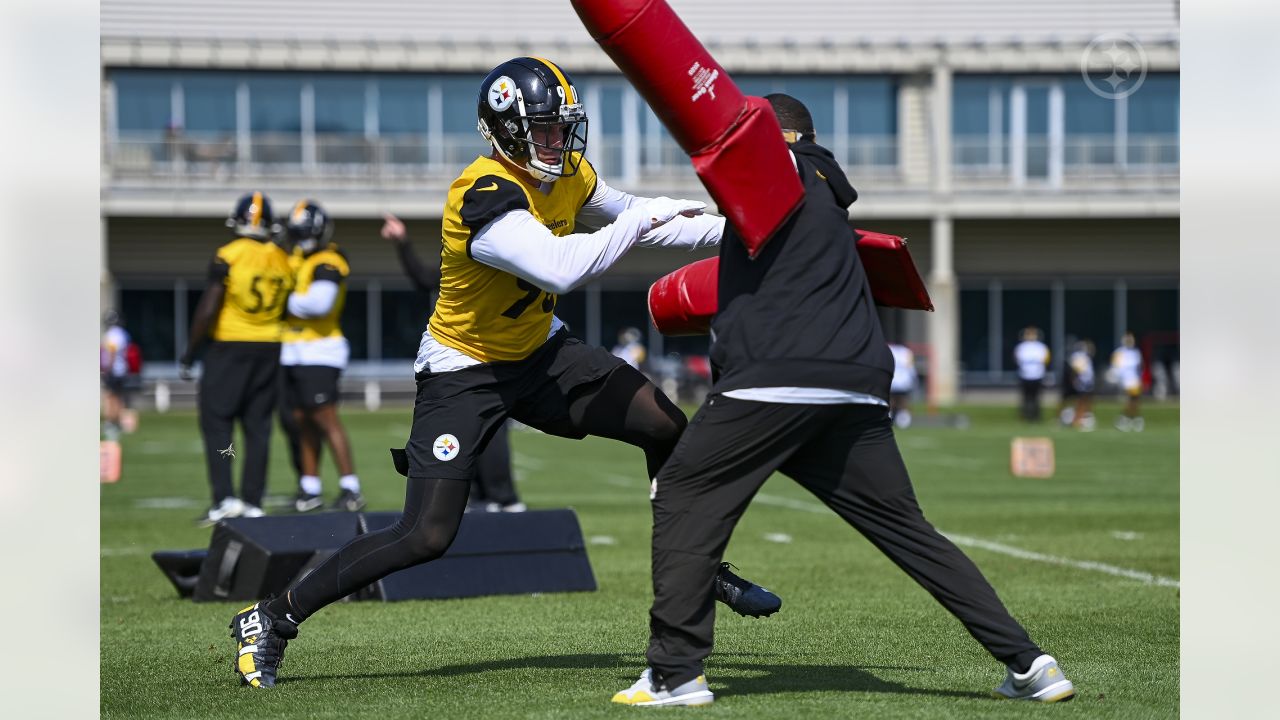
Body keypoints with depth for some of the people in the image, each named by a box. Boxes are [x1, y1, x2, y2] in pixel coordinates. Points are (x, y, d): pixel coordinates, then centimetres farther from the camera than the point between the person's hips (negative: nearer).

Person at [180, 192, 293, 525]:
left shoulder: (227, 257, -12)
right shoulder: (283, 261, 3)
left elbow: (208, 309, -13)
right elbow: (285, 312, 11)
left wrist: (189, 352, -6)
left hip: (229, 347, -4)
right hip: (269, 348, 5)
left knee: (216, 423, 2)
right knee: (257, 426, 9)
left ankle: (225, 498, -8)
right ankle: (252, 501, 9)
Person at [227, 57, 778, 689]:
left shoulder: (568, 173, -4)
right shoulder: (484, 195, -30)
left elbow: (628, 218, 14)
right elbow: (559, 269, -43)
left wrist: (731, 230, 7)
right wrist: (642, 217, -33)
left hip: (539, 351, 8)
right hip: (464, 371, -8)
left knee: (668, 427, -1)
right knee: (426, 537, -14)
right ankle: (272, 620, -2)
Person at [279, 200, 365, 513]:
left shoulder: (328, 263, -13)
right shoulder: (299, 258, 17)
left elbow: (318, 302, -26)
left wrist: (286, 302, -13)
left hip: (319, 351, -9)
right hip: (293, 352, 9)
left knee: (326, 419, -11)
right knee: (302, 421, 10)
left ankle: (351, 489, -9)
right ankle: (310, 490, 16)